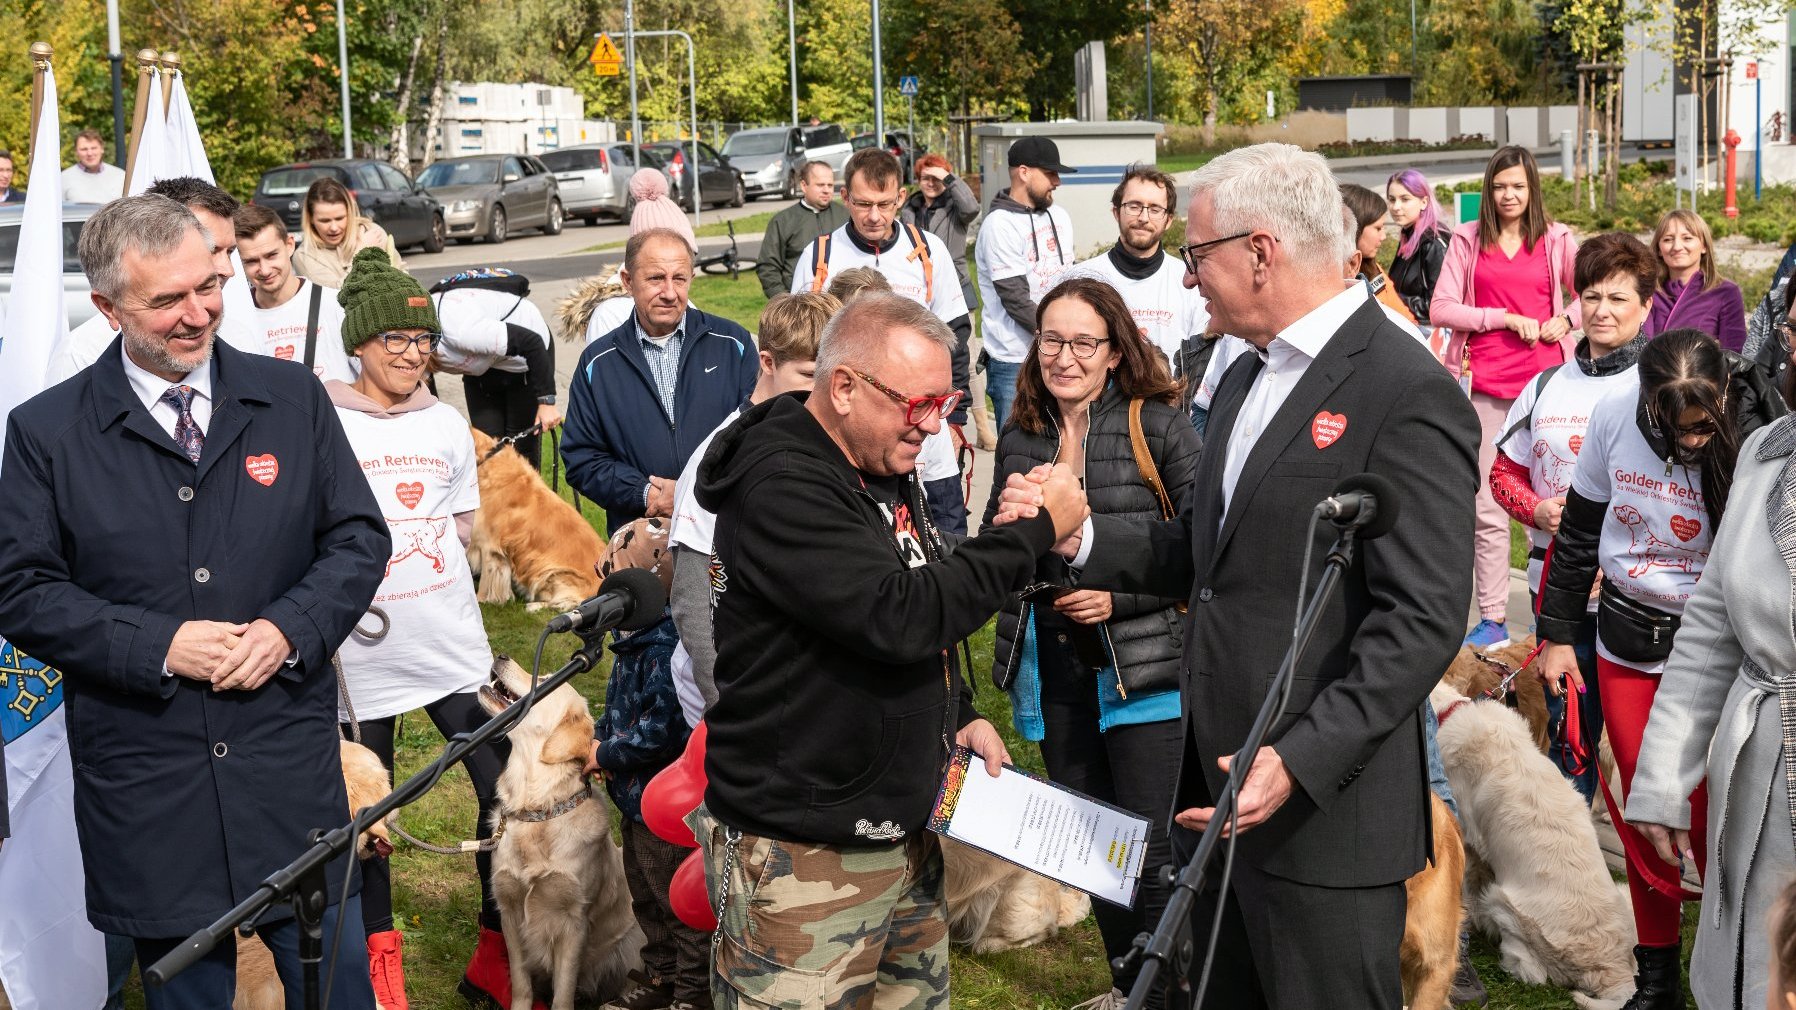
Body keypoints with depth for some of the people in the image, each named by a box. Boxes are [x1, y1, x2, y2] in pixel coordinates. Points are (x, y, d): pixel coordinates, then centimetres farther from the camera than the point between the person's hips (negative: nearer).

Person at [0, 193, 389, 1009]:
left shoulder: (292, 398, 4)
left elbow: (359, 539, 6)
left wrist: (289, 628, -11)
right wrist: (160, 645, -15)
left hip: (291, 762, 1)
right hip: (146, 782, -1)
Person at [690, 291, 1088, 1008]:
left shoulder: (884, 467, 11)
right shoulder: (781, 487, -20)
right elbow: (899, 616, -28)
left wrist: (962, 714, 11)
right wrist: (1034, 531, -20)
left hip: (902, 832, 9)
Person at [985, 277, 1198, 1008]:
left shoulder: (1158, 427, -9)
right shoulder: (1020, 438, 7)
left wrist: (1119, 595, -18)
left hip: (1144, 671, -5)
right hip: (1053, 673, 5)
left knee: (1151, 853, -5)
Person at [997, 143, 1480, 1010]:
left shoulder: (1409, 395, -15)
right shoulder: (1246, 378, 15)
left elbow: (1423, 620, -20)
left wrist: (1300, 764, -26)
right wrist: (1081, 539, 2)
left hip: (1324, 807, -8)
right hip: (1216, 789, 8)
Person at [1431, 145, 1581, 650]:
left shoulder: (1557, 240, 8)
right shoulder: (1468, 240, 6)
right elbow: (1440, 308, -1)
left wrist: (1566, 320, -2)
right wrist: (1507, 318, -9)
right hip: (1487, 385, 0)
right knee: (1488, 508, 2)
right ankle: (1492, 619, 8)